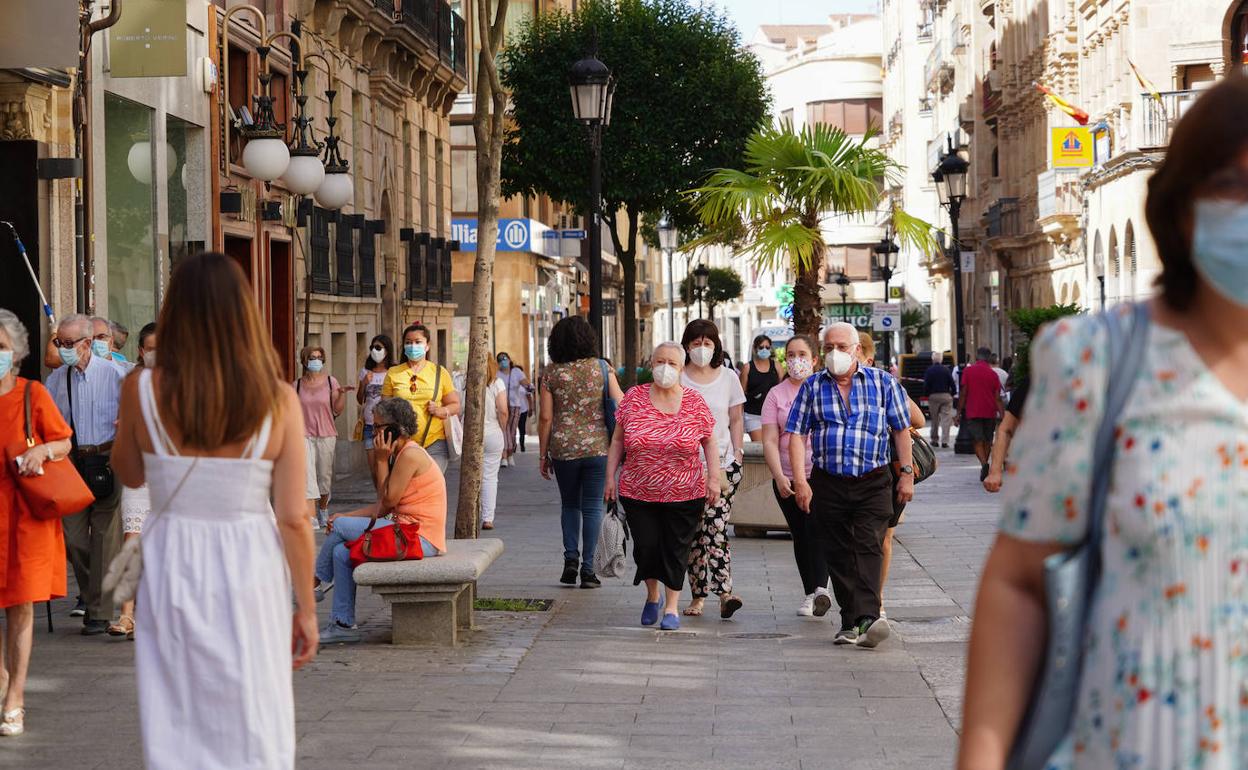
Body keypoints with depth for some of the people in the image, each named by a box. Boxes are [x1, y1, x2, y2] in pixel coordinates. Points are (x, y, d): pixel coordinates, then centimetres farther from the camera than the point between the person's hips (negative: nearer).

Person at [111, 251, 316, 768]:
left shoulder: (143, 391, -9)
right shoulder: (278, 400, -10)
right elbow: (293, 519, -8)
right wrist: (307, 607, 3)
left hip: (172, 571, 1)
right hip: (250, 573, -1)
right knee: (253, 729, 11)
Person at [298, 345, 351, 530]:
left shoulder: (330, 382, 1)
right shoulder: (297, 385, 4)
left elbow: (338, 410, -1)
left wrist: (342, 394, -14)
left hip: (326, 435, 1)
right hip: (305, 435, 0)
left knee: (325, 475, 9)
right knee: (307, 475, -13)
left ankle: (323, 511, 31)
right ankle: (311, 518, -18)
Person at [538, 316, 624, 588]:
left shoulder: (551, 373, -1)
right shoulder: (601, 368, -1)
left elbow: (545, 418, -1)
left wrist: (543, 455, 6)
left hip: (563, 449, 1)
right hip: (597, 447, -1)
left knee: (570, 504, 17)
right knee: (592, 507, 5)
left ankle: (571, 558, 4)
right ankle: (587, 568, 2)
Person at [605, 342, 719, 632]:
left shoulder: (694, 401, -1)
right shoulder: (633, 398, 0)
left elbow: (710, 442, 6)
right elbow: (618, 439, 6)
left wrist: (713, 477, -3)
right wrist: (610, 477, 1)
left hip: (684, 495, 0)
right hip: (638, 493, 0)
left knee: (675, 550, 1)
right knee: (646, 547, -3)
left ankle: (671, 607, 14)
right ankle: (652, 596, 24)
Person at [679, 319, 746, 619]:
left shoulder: (728, 377, 8)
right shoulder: (677, 379, 4)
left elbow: (736, 420, 13)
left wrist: (737, 454, 6)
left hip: (722, 462, 0)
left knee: (717, 527, -13)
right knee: (694, 533, 0)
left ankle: (725, 592, -19)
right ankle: (697, 596, 6)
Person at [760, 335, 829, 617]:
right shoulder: (776, 395, 7)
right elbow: (770, 441, 1)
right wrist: (779, 476, -13)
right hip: (788, 479, 2)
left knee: (817, 529, -18)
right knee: (800, 536, 7)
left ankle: (820, 589, -26)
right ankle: (810, 594, 15)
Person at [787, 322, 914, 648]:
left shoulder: (883, 382, 5)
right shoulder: (813, 387, 7)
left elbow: (901, 429, 8)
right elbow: (796, 434, 5)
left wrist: (907, 473, 3)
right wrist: (800, 480, -5)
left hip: (873, 483, -2)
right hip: (828, 484, 2)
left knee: (869, 547, -16)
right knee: (837, 554, 4)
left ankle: (867, 618, -28)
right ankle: (850, 621, 11)